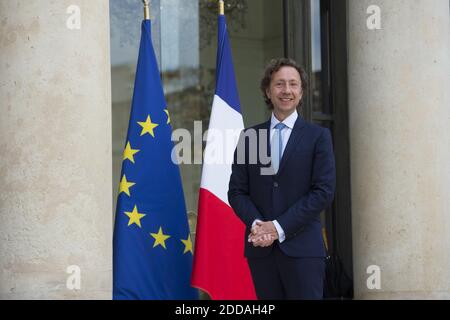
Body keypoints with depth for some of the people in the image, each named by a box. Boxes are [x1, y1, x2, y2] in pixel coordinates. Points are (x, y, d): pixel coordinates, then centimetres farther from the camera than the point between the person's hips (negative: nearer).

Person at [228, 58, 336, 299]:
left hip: (301, 247, -2)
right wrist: (256, 224, -9)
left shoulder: (318, 136, 3)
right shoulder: (249, 136, 10)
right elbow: (237, 191, 9)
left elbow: (324, 191, -4)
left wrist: (280, 227, -10)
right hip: (260, 247, 2)